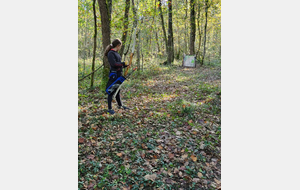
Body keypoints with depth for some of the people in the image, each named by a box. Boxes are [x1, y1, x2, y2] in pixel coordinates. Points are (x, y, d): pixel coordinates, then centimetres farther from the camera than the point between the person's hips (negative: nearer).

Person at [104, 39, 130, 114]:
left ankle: (120, 105, 34)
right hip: (113, 74, -9)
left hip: (118, 74, 9)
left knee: (118, 90, 20)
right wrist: (123, 63, -16)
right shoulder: (111, 53, -14)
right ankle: (110, 108, 8)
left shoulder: (116, 53, 14)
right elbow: (114, 64, -23)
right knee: (111, 91, -1)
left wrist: (126, 65, 16)